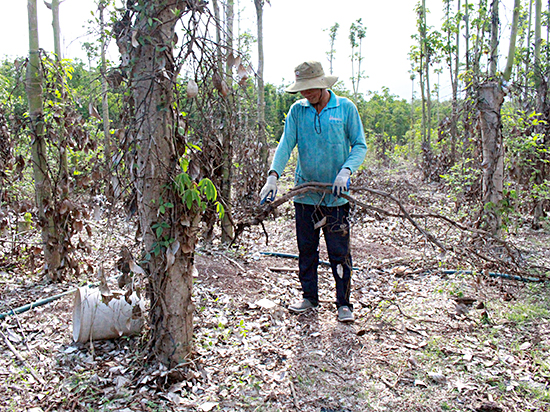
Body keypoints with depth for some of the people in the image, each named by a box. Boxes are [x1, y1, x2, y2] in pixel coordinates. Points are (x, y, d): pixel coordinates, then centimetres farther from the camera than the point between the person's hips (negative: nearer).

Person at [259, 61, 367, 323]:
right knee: (306, 250, 12)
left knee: (339, 252, 1)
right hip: (305, 193, 3)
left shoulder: (346, 108, -1)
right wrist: (273, 176, -18)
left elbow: (360, 146, 0)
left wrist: (346, 171, -17)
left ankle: (344, 303, 16)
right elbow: (286, 145, -3)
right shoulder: (297, 110, 4)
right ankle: (309, 296, 29)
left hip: (336, 195, -3)